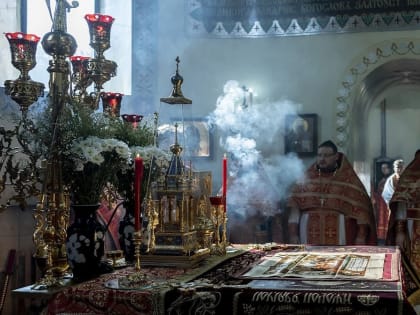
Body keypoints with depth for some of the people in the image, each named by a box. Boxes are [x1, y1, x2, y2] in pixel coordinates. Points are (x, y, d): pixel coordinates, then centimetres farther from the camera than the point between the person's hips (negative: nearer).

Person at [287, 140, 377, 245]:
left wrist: (361, 236, -7)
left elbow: (361, 208, 1)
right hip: (311, 238, 2)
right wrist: (293, 233, -5)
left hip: (339, 238, -1)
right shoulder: (307, 179, 9)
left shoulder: (348, 180, 5)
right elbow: (294, 206, 4)